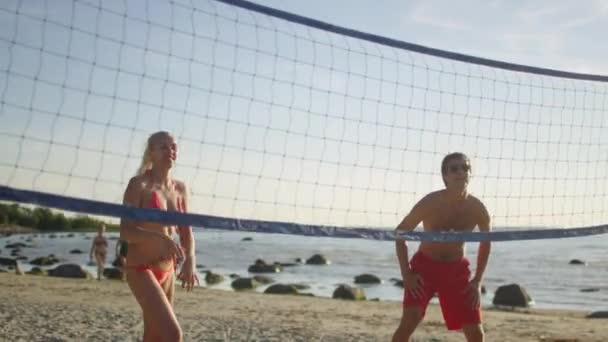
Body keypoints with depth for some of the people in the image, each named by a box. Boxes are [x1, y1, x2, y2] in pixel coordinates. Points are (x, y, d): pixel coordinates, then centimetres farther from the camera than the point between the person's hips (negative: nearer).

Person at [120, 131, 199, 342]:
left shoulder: (180, 189, 7)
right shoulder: (139, 185, -11)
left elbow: (186, 232, 10)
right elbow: (126, 231, -17)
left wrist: (189, 261, -8)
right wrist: (160, 238, -33)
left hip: (167, 272, 7)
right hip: (140, 269, -7)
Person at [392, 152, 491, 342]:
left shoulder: (477, 208, -12)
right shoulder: (430, 202, -20)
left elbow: (486, 242, 6)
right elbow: (400, 232, -10)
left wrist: (477, 280, 0)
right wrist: (406, 274, -16)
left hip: (457, 269, 3)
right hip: (424, 265, -3)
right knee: (410, 319, -22)